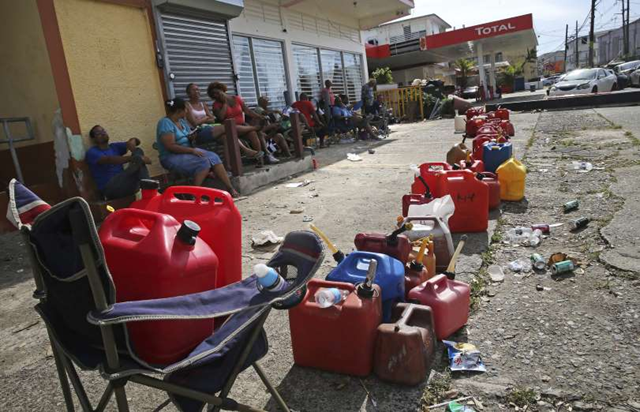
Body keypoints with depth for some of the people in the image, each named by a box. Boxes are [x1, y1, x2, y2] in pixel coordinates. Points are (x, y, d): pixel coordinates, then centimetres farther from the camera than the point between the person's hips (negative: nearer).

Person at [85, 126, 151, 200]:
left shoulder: (115, 146, 20)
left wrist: (132, 142, -15)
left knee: (138, 151, -9)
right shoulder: (92, 152, 0)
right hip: (110, 189, -6)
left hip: (125, 184, 6)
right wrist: (133, 158, -34)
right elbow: (110, 160, -20)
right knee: (138, 158, -22)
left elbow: (136, 141, 11)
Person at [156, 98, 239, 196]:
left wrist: (191, 138, -3)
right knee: (203, 162, -30)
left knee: (213, 157, -13)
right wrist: (192, 150, -25)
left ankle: (230, 188, -17)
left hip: (187, 152, 8)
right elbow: (171, 146, -23)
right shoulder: (165, 123, -14)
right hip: (172, 157, -8)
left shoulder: (182, 121, 13)